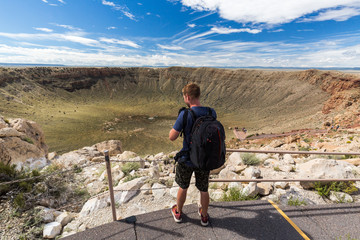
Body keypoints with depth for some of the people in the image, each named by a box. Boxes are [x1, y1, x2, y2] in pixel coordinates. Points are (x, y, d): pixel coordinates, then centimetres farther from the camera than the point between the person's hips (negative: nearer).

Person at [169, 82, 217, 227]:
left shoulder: (185, 114, -23)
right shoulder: (212, 112, -9)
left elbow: (172, 137, -19)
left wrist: (176, 125, -2)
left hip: (187, 160, -3)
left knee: (183, 187, 22)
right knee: (204, 189, 22)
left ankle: (178, 213, 45)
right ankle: (204, 216, 44)